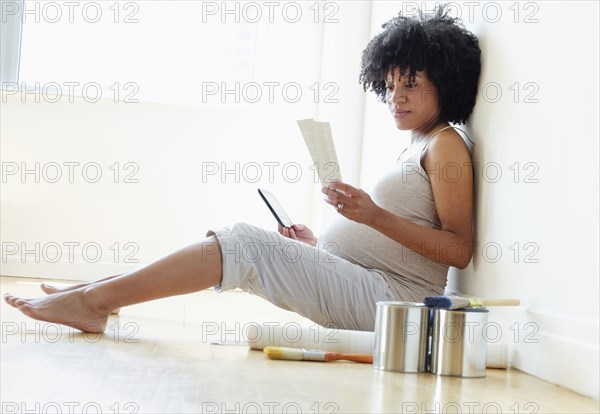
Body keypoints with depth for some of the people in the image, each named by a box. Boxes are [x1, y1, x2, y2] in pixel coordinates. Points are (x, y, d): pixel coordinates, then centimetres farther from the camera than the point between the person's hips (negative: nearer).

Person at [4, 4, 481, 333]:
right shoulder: (415, 149, 23)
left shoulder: (446, 145, -5)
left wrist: (374, 215, -20)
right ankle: (98, 294, 2)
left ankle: (95, 300, -14)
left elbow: (460, 250, -14)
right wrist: (318, 245, 9)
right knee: (237, 243, 4)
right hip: (357, 284, 9)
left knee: (243, 243, -17)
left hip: (385, 297, -9)